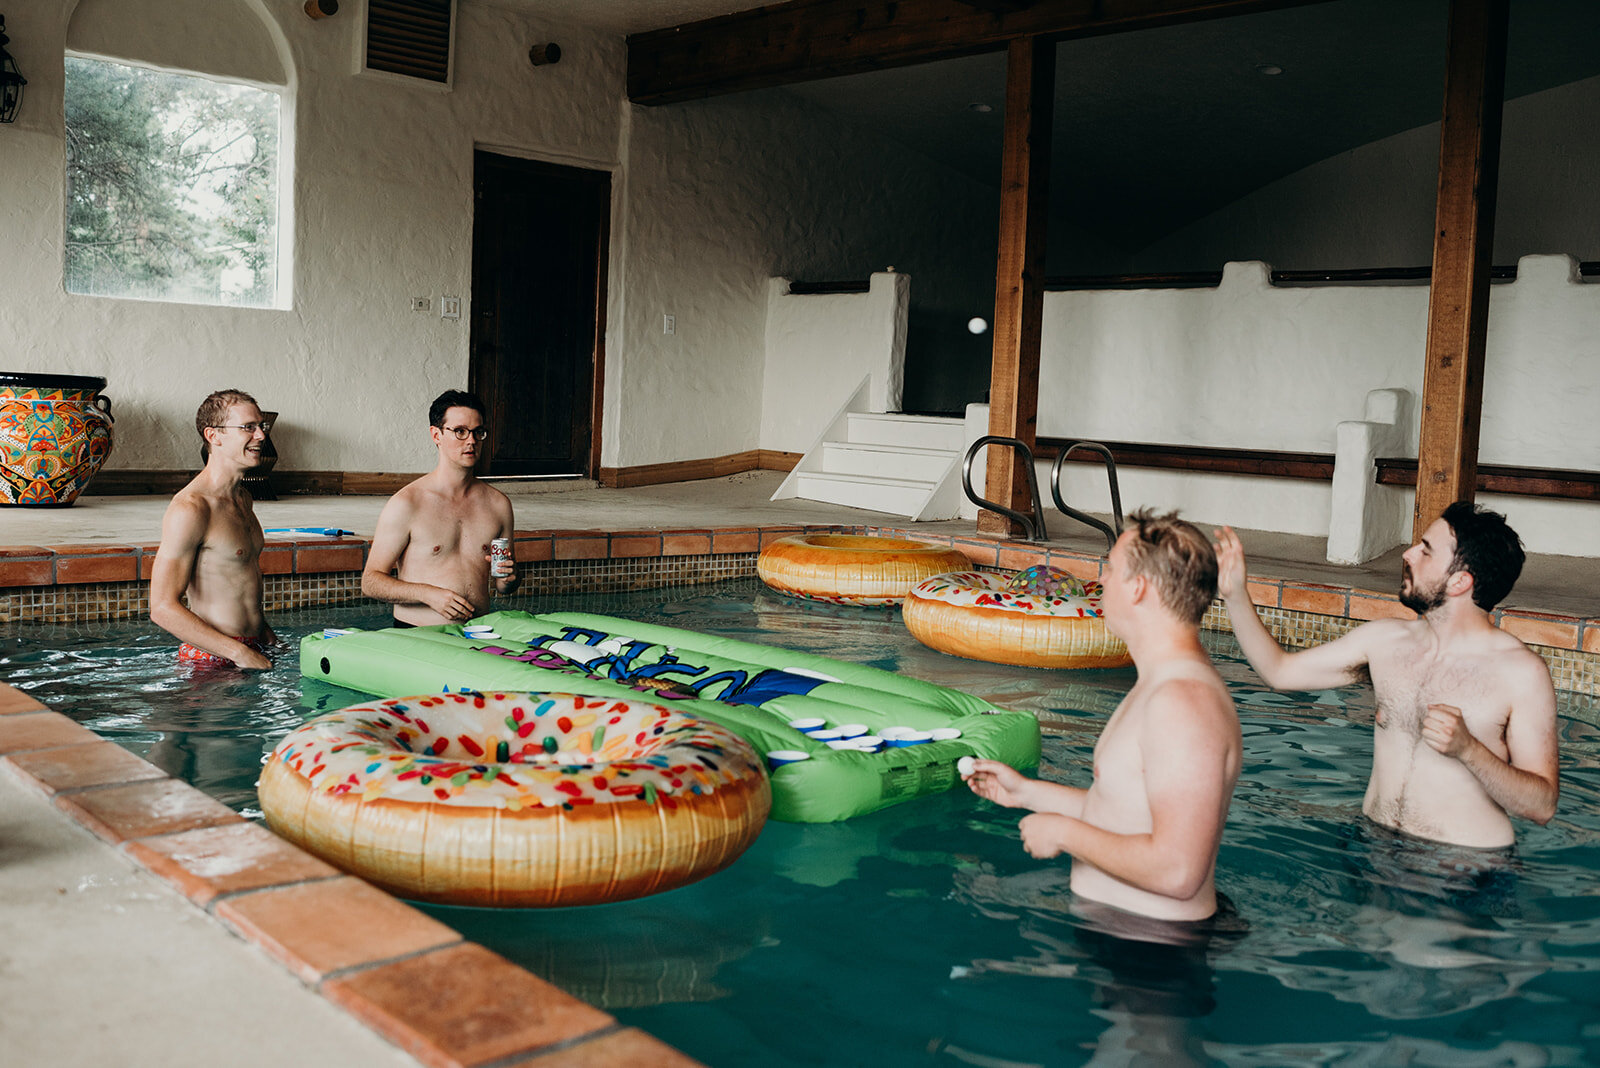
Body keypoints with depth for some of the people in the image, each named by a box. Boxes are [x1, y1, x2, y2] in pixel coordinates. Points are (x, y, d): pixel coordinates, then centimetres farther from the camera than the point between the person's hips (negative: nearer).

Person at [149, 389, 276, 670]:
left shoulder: (243, 498, 13)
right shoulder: (190, 509, -16)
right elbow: (163, 608, -20)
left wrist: (267, 635, 15)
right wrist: (240, 654, -21)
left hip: (252, 651, 8)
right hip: (211, 661, -8)